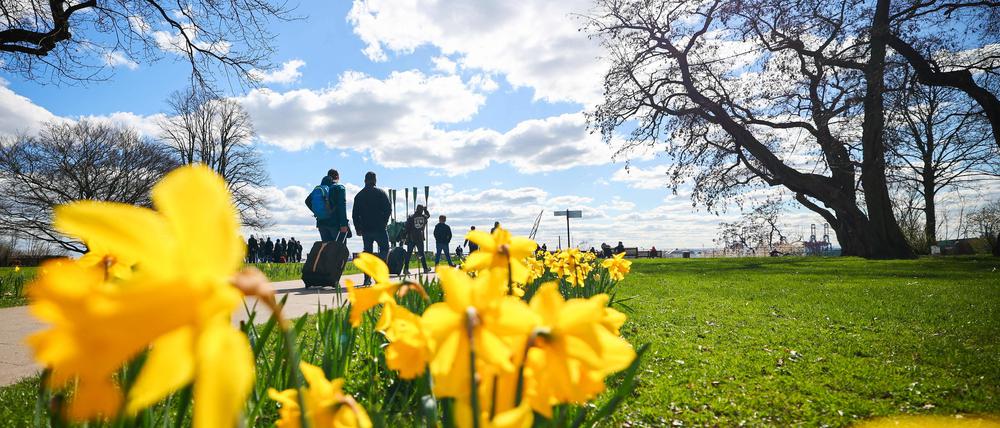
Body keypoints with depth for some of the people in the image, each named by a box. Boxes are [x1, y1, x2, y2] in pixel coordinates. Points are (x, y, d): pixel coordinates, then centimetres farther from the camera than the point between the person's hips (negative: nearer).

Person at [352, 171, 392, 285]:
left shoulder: (359, 195, 10)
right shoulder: (381, 193, -1)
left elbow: (355, 214, 9)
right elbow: (388, 209, -7)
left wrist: (358, 229, 15)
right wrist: (384, 222, 4)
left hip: (365, 229, 4)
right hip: (379, 228, -4)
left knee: (367, 251, 9)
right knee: (384, 248, 7)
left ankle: (367, 278, 4)